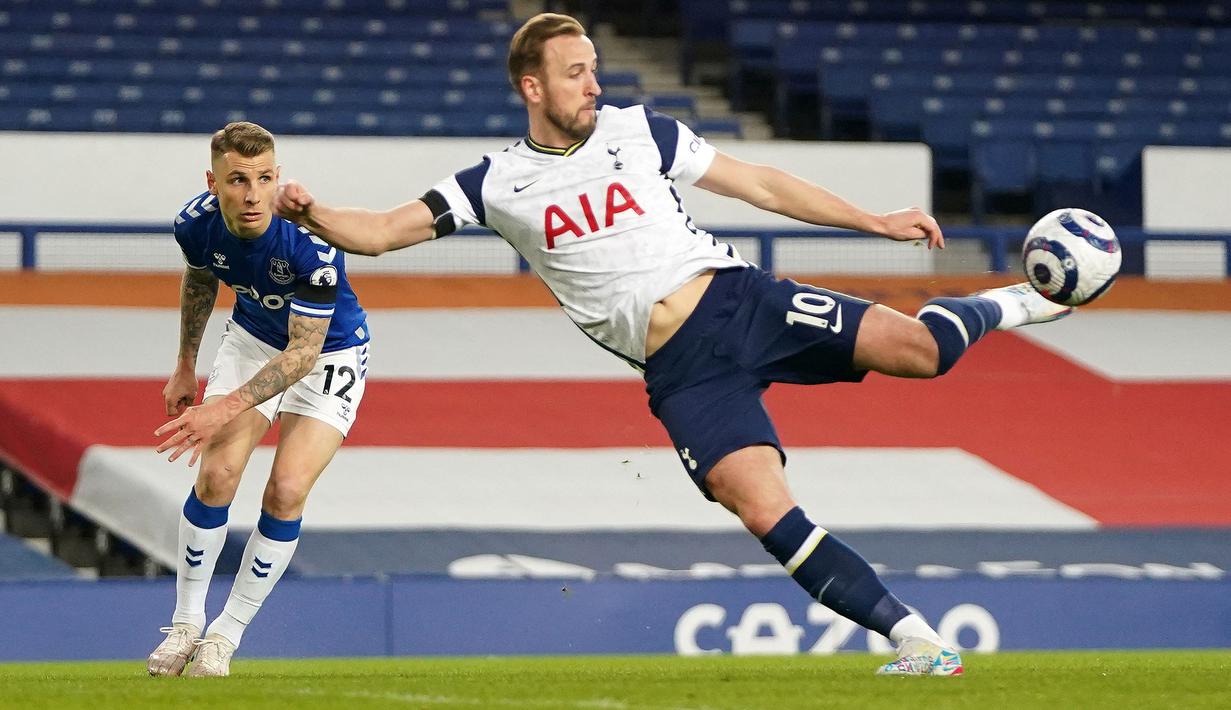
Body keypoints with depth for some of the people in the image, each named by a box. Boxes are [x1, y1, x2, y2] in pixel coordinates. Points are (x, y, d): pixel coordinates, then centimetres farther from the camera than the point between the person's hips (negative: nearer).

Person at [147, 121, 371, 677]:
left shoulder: (311, 242, -36)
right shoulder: (196, 223, -20)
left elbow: (303, 352, -30)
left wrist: (225, 409, -35)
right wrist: (185, 368, 15)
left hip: (329, 352, -4)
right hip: (253, 339, 4)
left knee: (287, 491, -16)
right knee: (217, 474, -12)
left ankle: (226, 635, 0)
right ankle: (186, 622, 7)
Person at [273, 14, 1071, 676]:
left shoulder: (638, 131, 5)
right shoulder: (498, 184, 3)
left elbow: (760, 186, 11)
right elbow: (379, 233, -1)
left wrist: (877, 222, 9)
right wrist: (310, 212, -21)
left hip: (739, 298, 0)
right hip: (681, 374, 0)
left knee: (919, 349, -19)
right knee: (765, 512, -20)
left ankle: (993, 307, 17)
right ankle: (919, 642, -11)